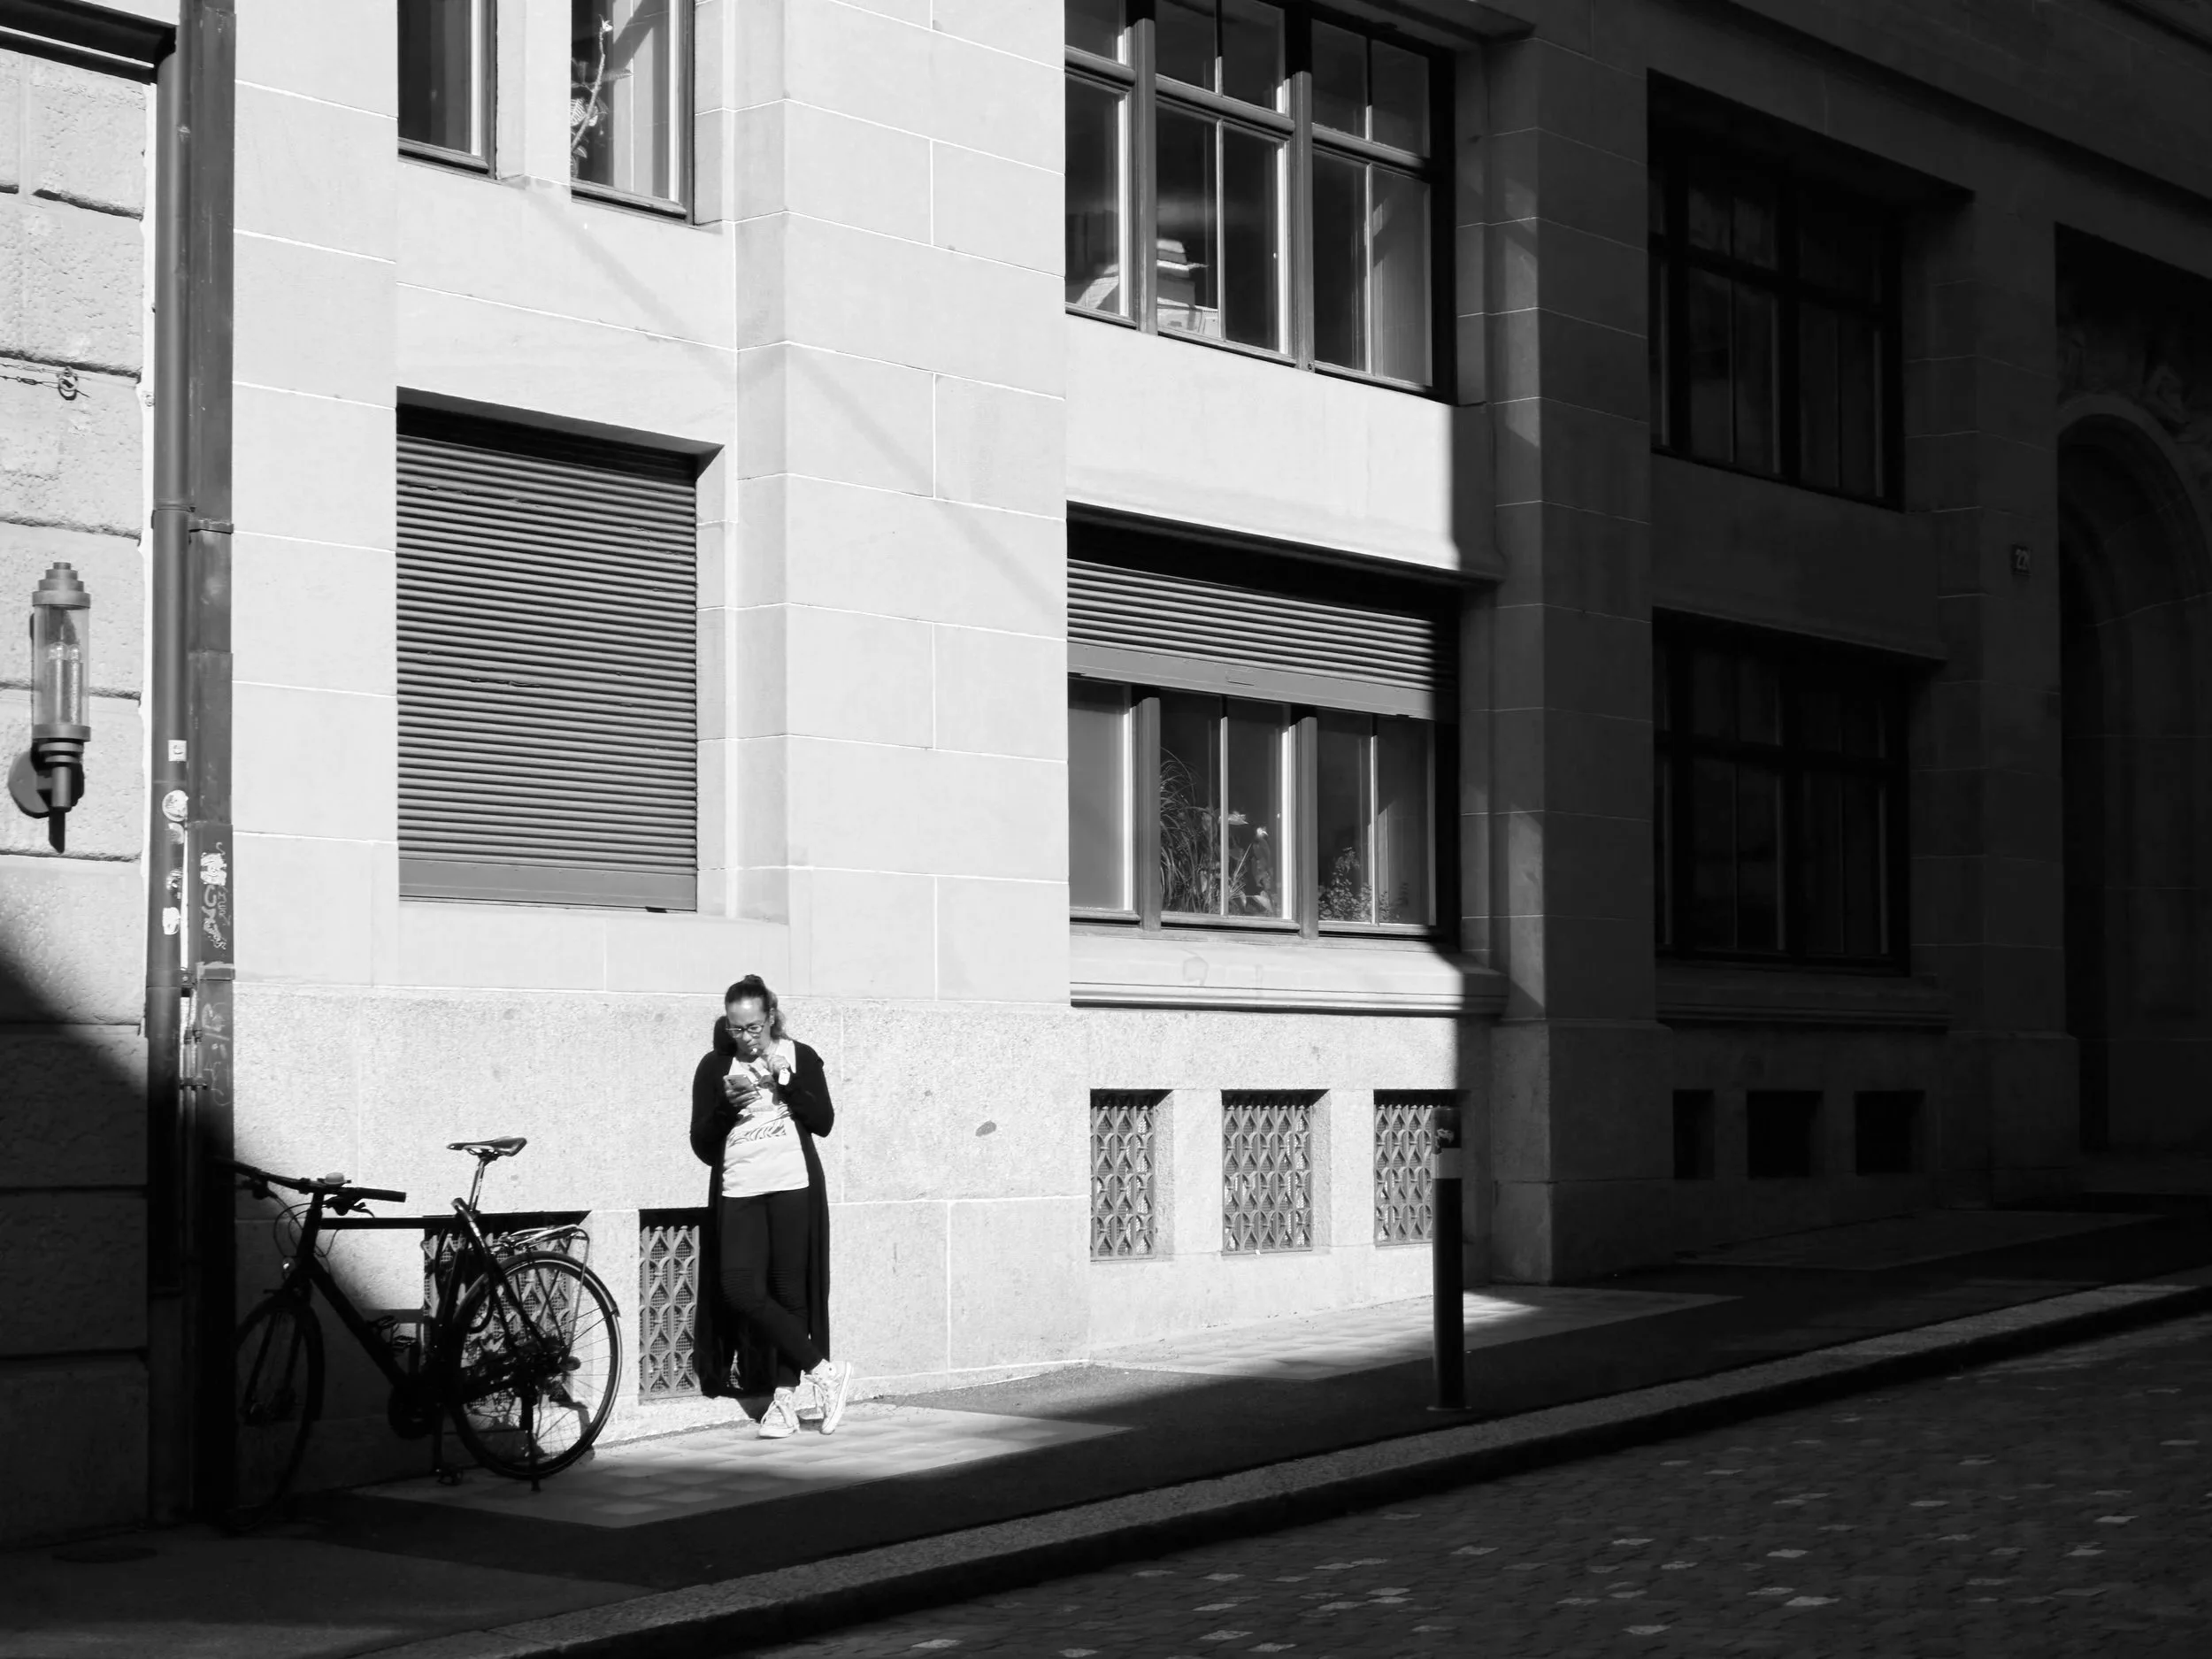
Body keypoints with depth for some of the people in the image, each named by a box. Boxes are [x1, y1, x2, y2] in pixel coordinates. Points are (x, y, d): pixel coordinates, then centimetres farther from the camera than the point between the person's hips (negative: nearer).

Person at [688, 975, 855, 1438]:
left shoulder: (800, 1057, 8)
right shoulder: (714, 1066, 8)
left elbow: (823, 1122, -2)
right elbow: (702, 1144, 5)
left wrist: (787, 1080, -12)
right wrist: (726, 1104, -12)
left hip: (793, 1189, -1)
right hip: (738, 1193, 1)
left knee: (791, 1292, -3)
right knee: (741, 1291, -13)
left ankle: (786, 1397, 6)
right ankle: (824, 1372, -7)